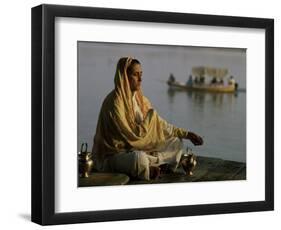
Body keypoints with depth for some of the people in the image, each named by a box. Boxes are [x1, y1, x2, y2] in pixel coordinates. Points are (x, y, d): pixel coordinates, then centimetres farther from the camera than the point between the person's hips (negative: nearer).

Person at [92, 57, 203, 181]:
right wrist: (150, 115, -8)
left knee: (176, 143, 4)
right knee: (139, 157, -41)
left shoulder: (139, 99, 6)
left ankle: (150, 165, -13)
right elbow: (133, 135, -22)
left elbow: (160, 125, 14)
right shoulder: (114, 102, -21)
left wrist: (186, 134, 7)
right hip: (113, 155, -9)